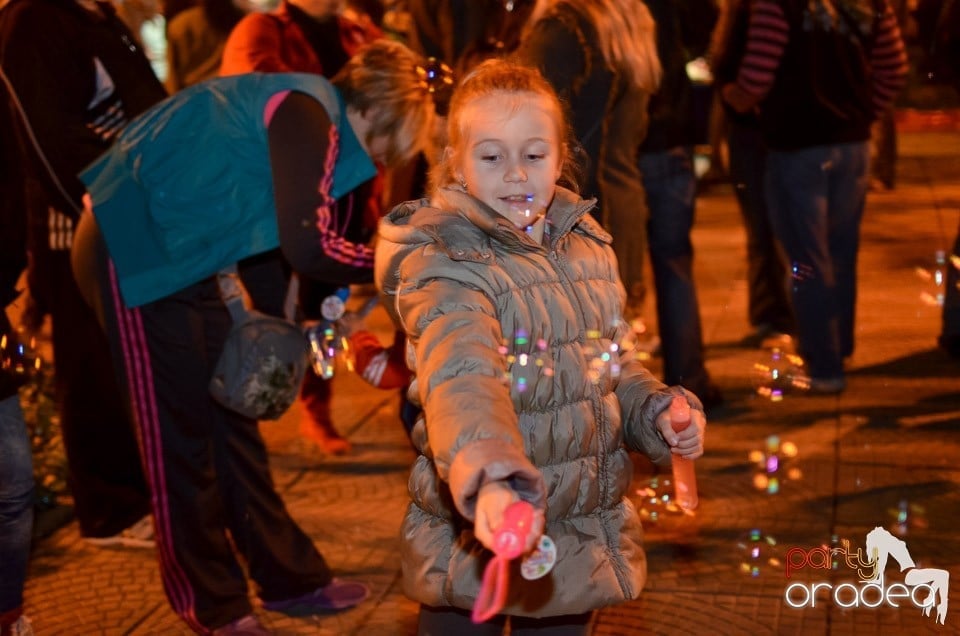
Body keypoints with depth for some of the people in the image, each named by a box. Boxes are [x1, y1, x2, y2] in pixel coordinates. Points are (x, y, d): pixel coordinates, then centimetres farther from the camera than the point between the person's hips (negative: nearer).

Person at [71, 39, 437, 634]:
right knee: (179, 429, 0)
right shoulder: (307, 115, -20)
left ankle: (289, 577, 25)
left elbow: (270, 234, 15)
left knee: (232, 412, 14)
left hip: (179, 251, 10)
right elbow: (309, 249, -28)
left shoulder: (312, 116, 9)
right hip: (131, 250, -10)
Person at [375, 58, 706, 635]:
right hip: (473, 542, -5)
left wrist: (657, 412, 0)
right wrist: (489, 478, -55)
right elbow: (461, 377, -38)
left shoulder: (588, 245, 4)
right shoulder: (446, 264, -19)